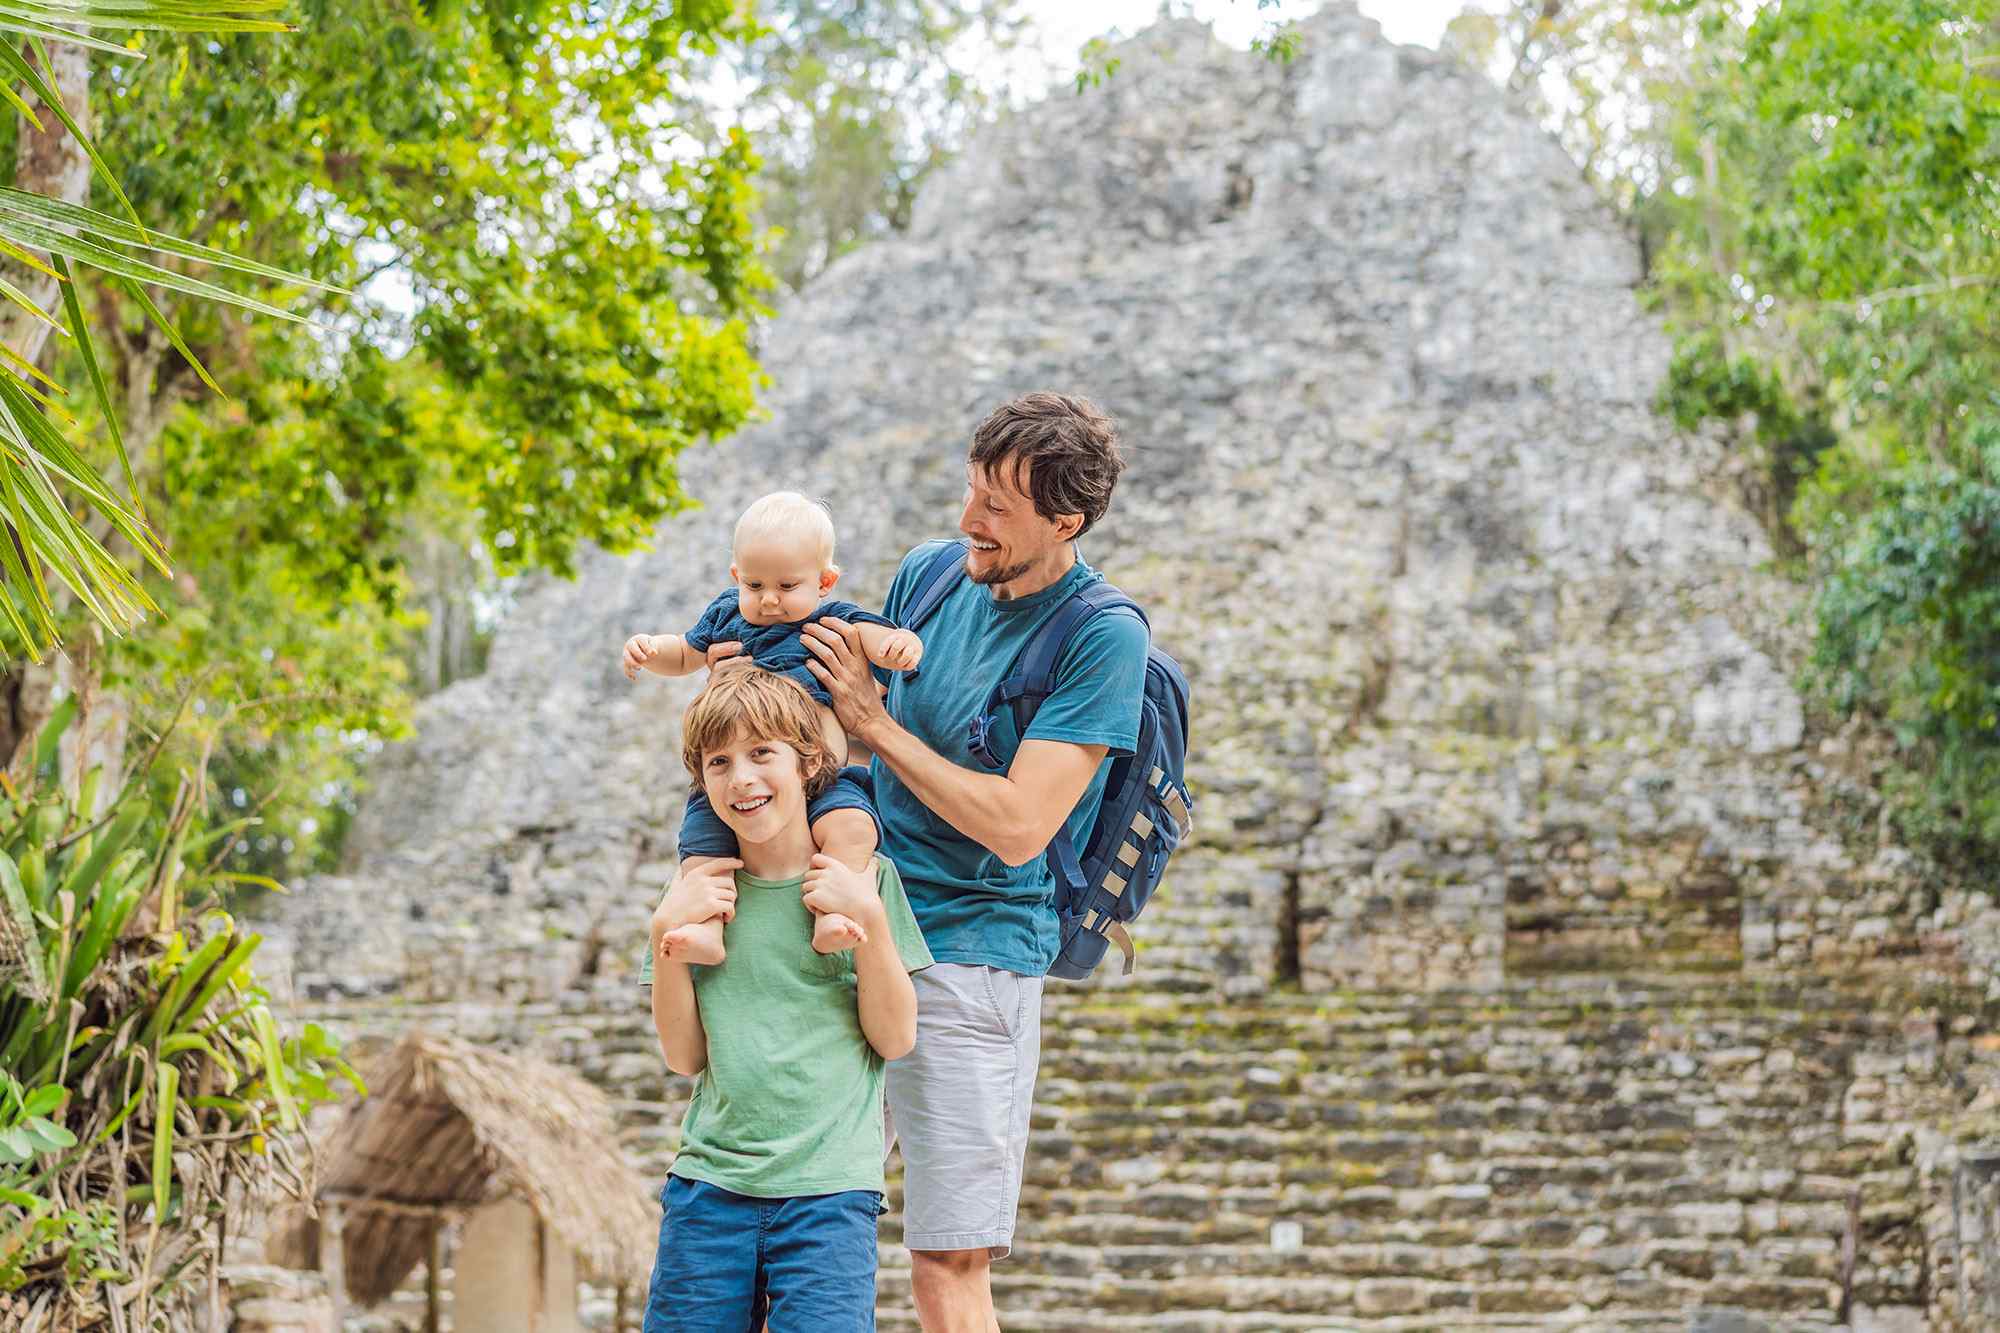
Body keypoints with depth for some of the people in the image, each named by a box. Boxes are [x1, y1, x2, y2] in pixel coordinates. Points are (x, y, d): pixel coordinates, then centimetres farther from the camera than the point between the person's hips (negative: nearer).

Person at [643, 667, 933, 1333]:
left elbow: (895, 1040, -1)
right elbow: (684, 1055, 6)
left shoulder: (866, 877, 1)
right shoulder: (702, 889, 8)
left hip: (830, 1185, -2)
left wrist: (867, 916, -11)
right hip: (710, 1176, 3)